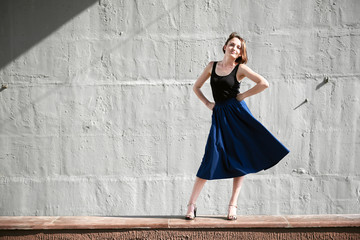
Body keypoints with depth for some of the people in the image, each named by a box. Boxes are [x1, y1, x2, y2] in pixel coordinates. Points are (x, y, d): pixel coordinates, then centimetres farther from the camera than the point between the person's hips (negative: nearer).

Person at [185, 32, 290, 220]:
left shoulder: (240, 68, 1)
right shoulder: (212, 66, 10)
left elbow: (264, 83, -9)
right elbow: (196, 87, 19)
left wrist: (243, 96, -6)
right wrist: (207, 103, 7)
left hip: (237, 113, -1)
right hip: (219, 115, 1)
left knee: (240, 159, 1)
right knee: (210, 160, -4)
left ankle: (233, 204, 12)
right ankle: (192, 204, 4)